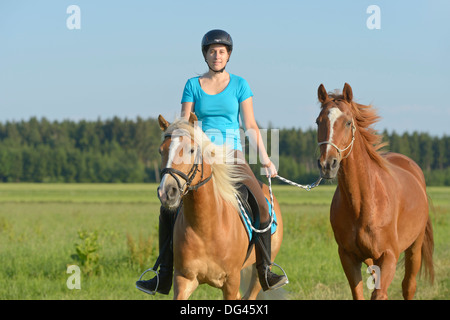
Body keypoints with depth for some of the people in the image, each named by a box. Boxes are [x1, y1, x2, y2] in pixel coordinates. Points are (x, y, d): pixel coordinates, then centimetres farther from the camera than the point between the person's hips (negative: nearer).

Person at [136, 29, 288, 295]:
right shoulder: (193, 85, 6)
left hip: (232, 155, -1)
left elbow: (251, 125, 2)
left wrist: (265, 159, -5)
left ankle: (265, 271, -10)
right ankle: (165, 278, -2)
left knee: (262, 205, -20)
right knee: (168, 206, -9)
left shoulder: (239, 85, 4)